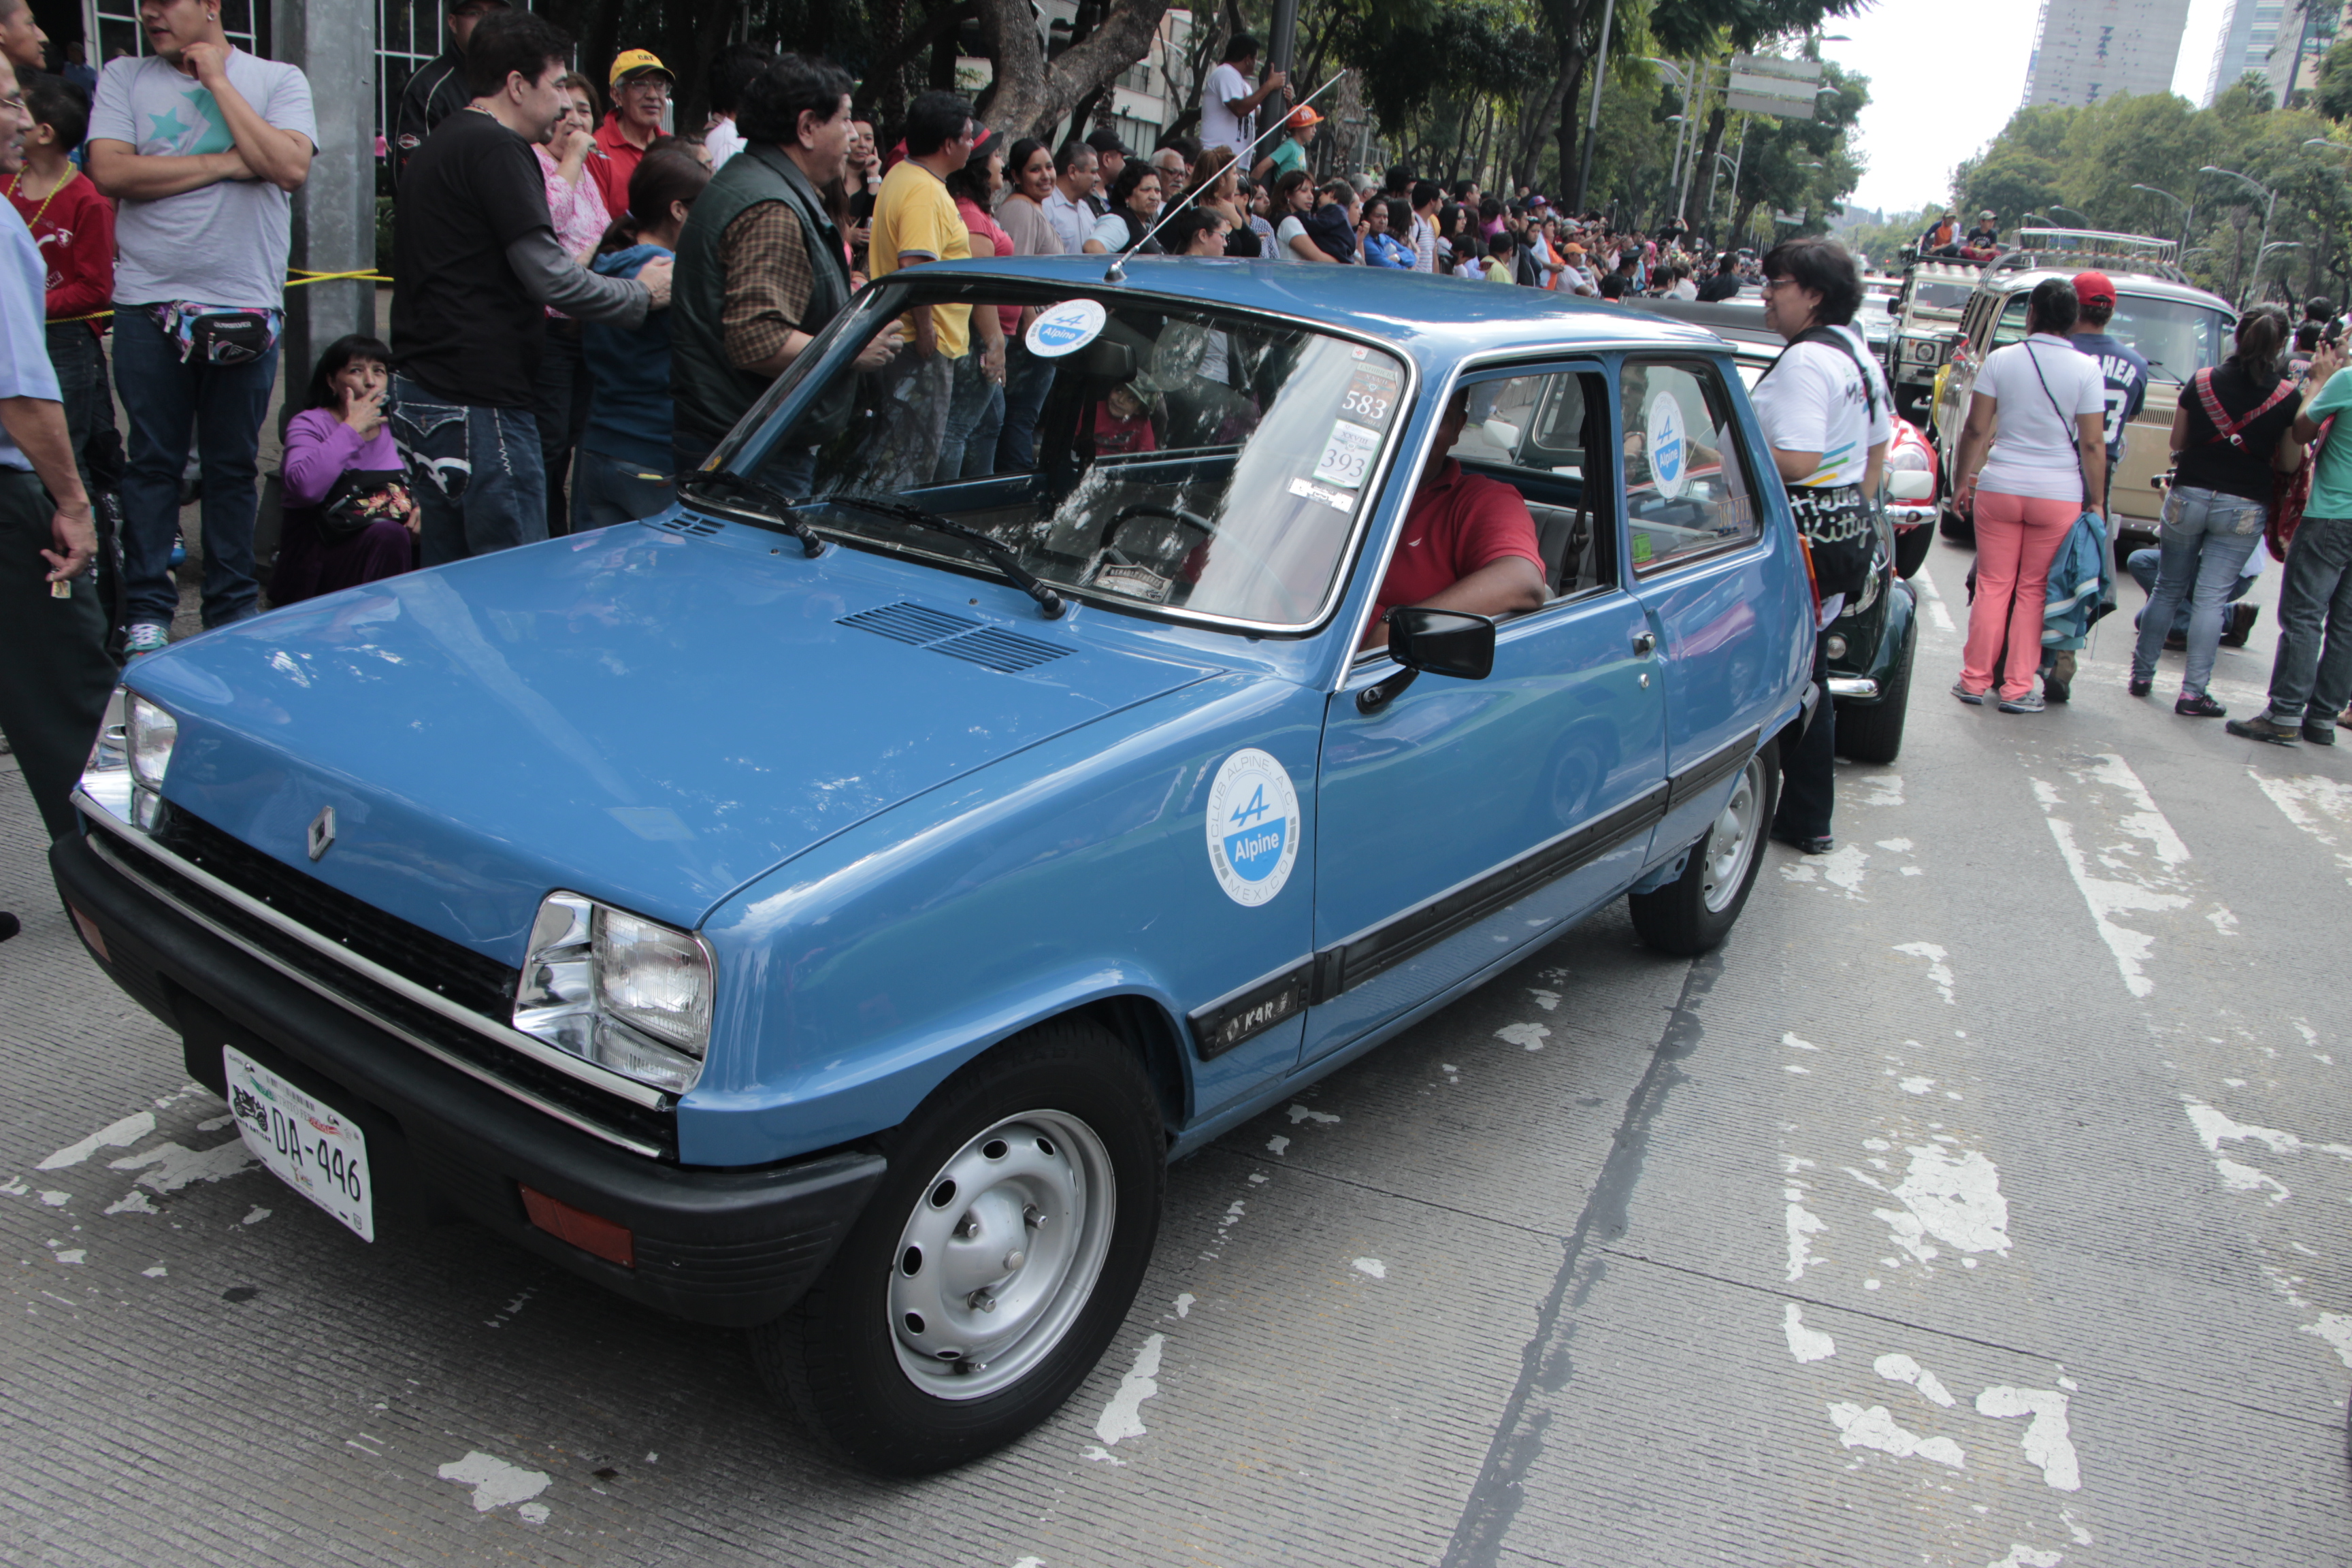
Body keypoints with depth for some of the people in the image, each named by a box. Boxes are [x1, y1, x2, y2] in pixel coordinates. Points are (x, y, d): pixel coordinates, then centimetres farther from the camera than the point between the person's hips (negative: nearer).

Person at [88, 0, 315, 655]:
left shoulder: (279, 80, 5)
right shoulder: (123, 78, 8)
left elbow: (291, 167, -12)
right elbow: (109, 171, -6)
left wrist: (218, 81, -7)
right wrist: (224, 164, -9)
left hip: (246, 306, 0)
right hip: (150, 302, 1)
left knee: (234, 465, 7)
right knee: (153, 462, 3)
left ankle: (234, 609, 17)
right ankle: (147, 612, 10)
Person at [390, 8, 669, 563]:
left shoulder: (439, 145, 19)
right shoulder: (497, 149, -12)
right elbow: (549, 276, -17)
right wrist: (642, 294, -4)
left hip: (420, 390, 10)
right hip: (479, 398, -10)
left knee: (447, 577, 16)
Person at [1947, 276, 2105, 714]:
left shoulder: (2000, 360, -2)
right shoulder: (2086, 370, -4)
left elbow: (1975, 429, -1)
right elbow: (2093, 444, -5)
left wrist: (1961, 482, 9)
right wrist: (2097, 503, 2)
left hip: (2000, 488, 1)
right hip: (2059, 496, -1)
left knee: (1993, 586, 9)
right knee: (2034, 592, 7)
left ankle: (1975, 680, 12)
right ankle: (2017, 688, 9)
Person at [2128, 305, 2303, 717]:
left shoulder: (2201, 382, -3)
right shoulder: (2288, 397, -6)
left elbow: (2177, 442, 6)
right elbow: (2290, 464, -1)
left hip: (2189, 496, 1)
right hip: (2244, 508, -1)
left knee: (2167, 589, 15)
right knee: (2211, 598, 0)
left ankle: (2142, 674, 22)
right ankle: (2193, 692, 0)